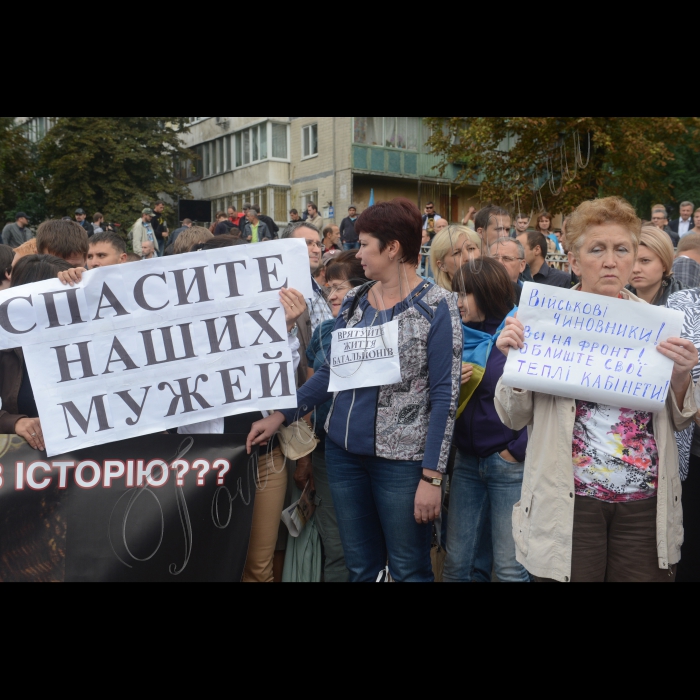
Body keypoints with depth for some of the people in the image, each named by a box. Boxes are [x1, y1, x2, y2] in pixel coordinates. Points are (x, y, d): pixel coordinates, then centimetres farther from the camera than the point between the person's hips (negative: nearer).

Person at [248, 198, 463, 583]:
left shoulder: (436, 307, -10)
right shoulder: (354, 302, 7)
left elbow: (444, 396, -13)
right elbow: (330, 372, 12)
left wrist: (432, 475, -16)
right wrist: (281, 415, 3)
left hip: (402, 459, -5)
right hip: (343, 451, 6)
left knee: (409, 571, 7)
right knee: (360, 568, 16)